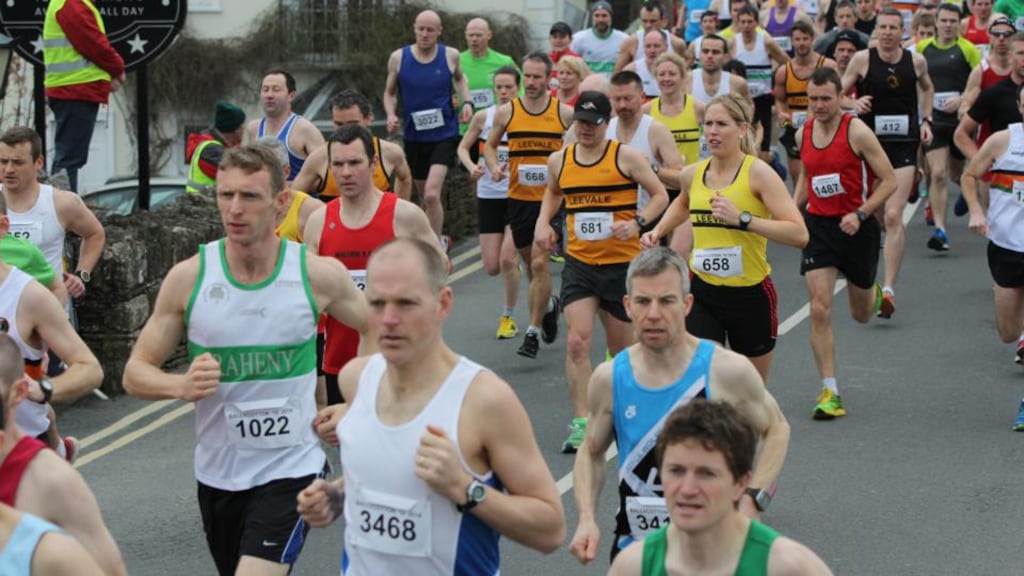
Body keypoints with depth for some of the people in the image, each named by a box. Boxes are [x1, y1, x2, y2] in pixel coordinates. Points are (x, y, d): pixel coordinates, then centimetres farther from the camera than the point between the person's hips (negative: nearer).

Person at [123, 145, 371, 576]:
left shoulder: (319, 274, -9)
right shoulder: (189, 277, -7)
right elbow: (135, 374, -2)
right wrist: (181, 386, -22)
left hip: (291, 470, -3)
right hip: (217, 472, 3)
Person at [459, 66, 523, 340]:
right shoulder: (483, 117, -1)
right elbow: (463, 148, 8)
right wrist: (472, 167, -11)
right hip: (489, 196, 2)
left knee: (507, 260, -14)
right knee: (492, 267, 0)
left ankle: (509, 317, 6)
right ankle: (514, 264, 39)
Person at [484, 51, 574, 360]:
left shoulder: (564, 112, -3)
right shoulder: (506, 112, 1)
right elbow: (490, 145, 15)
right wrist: (494, 166, -5)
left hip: (551, 197, -3)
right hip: (518, 197, 3)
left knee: (539, 261, -13)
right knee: (530, 261, 13)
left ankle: (533, 330, -6)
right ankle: (548, 304, 43)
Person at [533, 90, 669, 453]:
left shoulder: (627, 157, -6)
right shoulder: (559, 161, 5)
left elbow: (660, 195, -2)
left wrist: (637, 222, -19)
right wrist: (543, 222, 8)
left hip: (622, 263, -2)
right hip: (579, 262, 2)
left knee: (621, 347, 10)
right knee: (577, 341, -13)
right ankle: (581, 423, -11)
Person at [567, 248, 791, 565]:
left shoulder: (727, 371, -13)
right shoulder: (609, 379, -5)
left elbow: (776, 429, 3)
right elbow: (591, 452, 10)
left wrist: (752, 500, -10)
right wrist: (586, 519, -6)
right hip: (633, 548, 2)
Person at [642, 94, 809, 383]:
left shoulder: (757, 172, -14)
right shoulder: (692, 174, 1)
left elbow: (799, 234, -25)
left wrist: (742, 218, -31)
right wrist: (658, 230, 13)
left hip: (751, 294, -3)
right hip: (702, 293, 3)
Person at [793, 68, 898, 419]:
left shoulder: (857, 131, -14)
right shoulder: (803, 133, 1)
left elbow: (889, 180, -12)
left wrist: (860, 214, -23)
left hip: (857, 227, -3)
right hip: (818, 225, 3)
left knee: (861, 314, 15)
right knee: (819, 310, -12)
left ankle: (874, 294, 54)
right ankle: (829, 392, -7)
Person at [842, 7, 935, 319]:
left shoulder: (916, 61, 3)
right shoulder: (862, 59, -4)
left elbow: (927, 88, 24)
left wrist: (926, 120, 13)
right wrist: (854, 103, -19)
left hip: (904, 144, 0)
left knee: (893, 216, -12)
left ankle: (888, 289, -16)